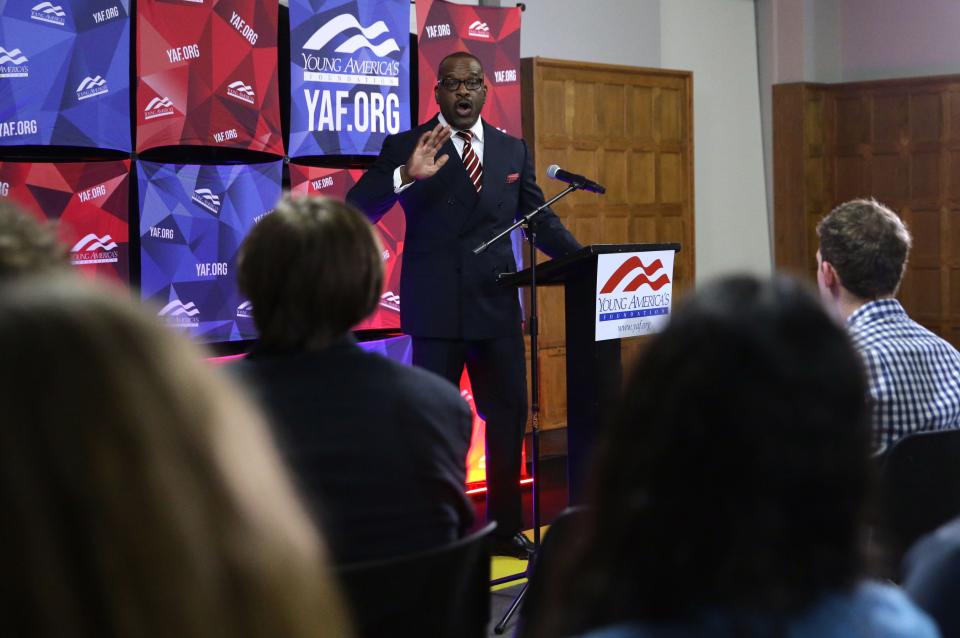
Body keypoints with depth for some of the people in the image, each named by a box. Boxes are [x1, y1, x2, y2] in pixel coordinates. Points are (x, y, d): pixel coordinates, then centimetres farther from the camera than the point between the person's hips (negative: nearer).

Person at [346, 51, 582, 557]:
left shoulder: (514, 150, 10)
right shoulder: (405, 148, -2)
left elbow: (540, 220, 15)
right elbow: (356, 212, -11)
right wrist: (405, 176, -27)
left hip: (498, 306, 4)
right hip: (435, 309, -4)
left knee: (508, 417, 11)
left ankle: (505, 528, 25)